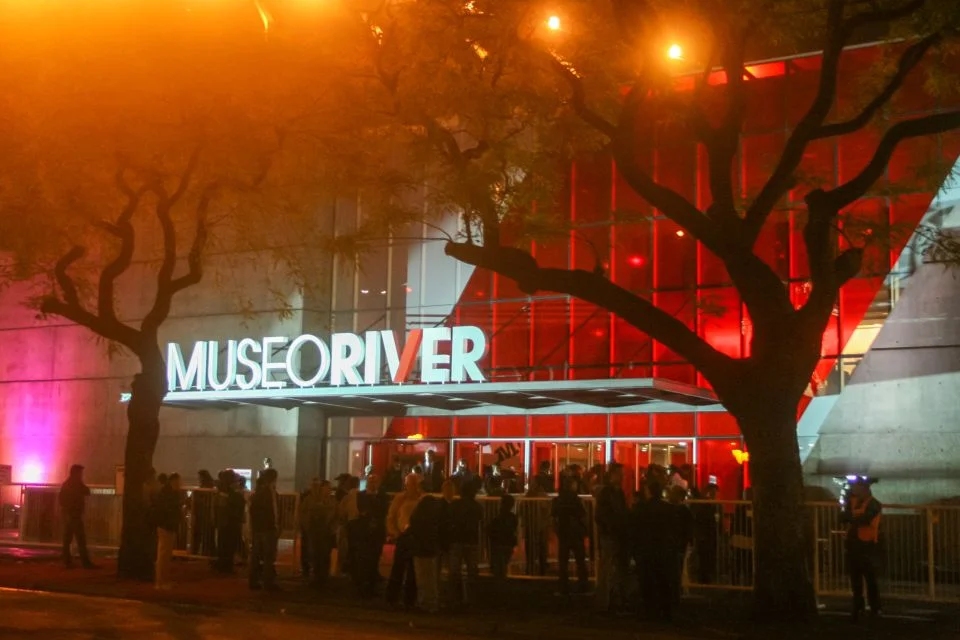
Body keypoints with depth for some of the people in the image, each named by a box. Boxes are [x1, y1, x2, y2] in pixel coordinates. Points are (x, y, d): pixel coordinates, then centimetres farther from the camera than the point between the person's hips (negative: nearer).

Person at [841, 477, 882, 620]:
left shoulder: (873, 504, -7)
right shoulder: (853, 501, 12)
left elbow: (864, 519, -21)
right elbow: (844, 518, 4)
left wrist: (850, 517, -7)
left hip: (867, 545, -6)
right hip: (853, 544, 6)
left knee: (870, 579, -3)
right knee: (855, 579, 10)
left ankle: (875, 609, 4)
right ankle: (858, 608, 18)